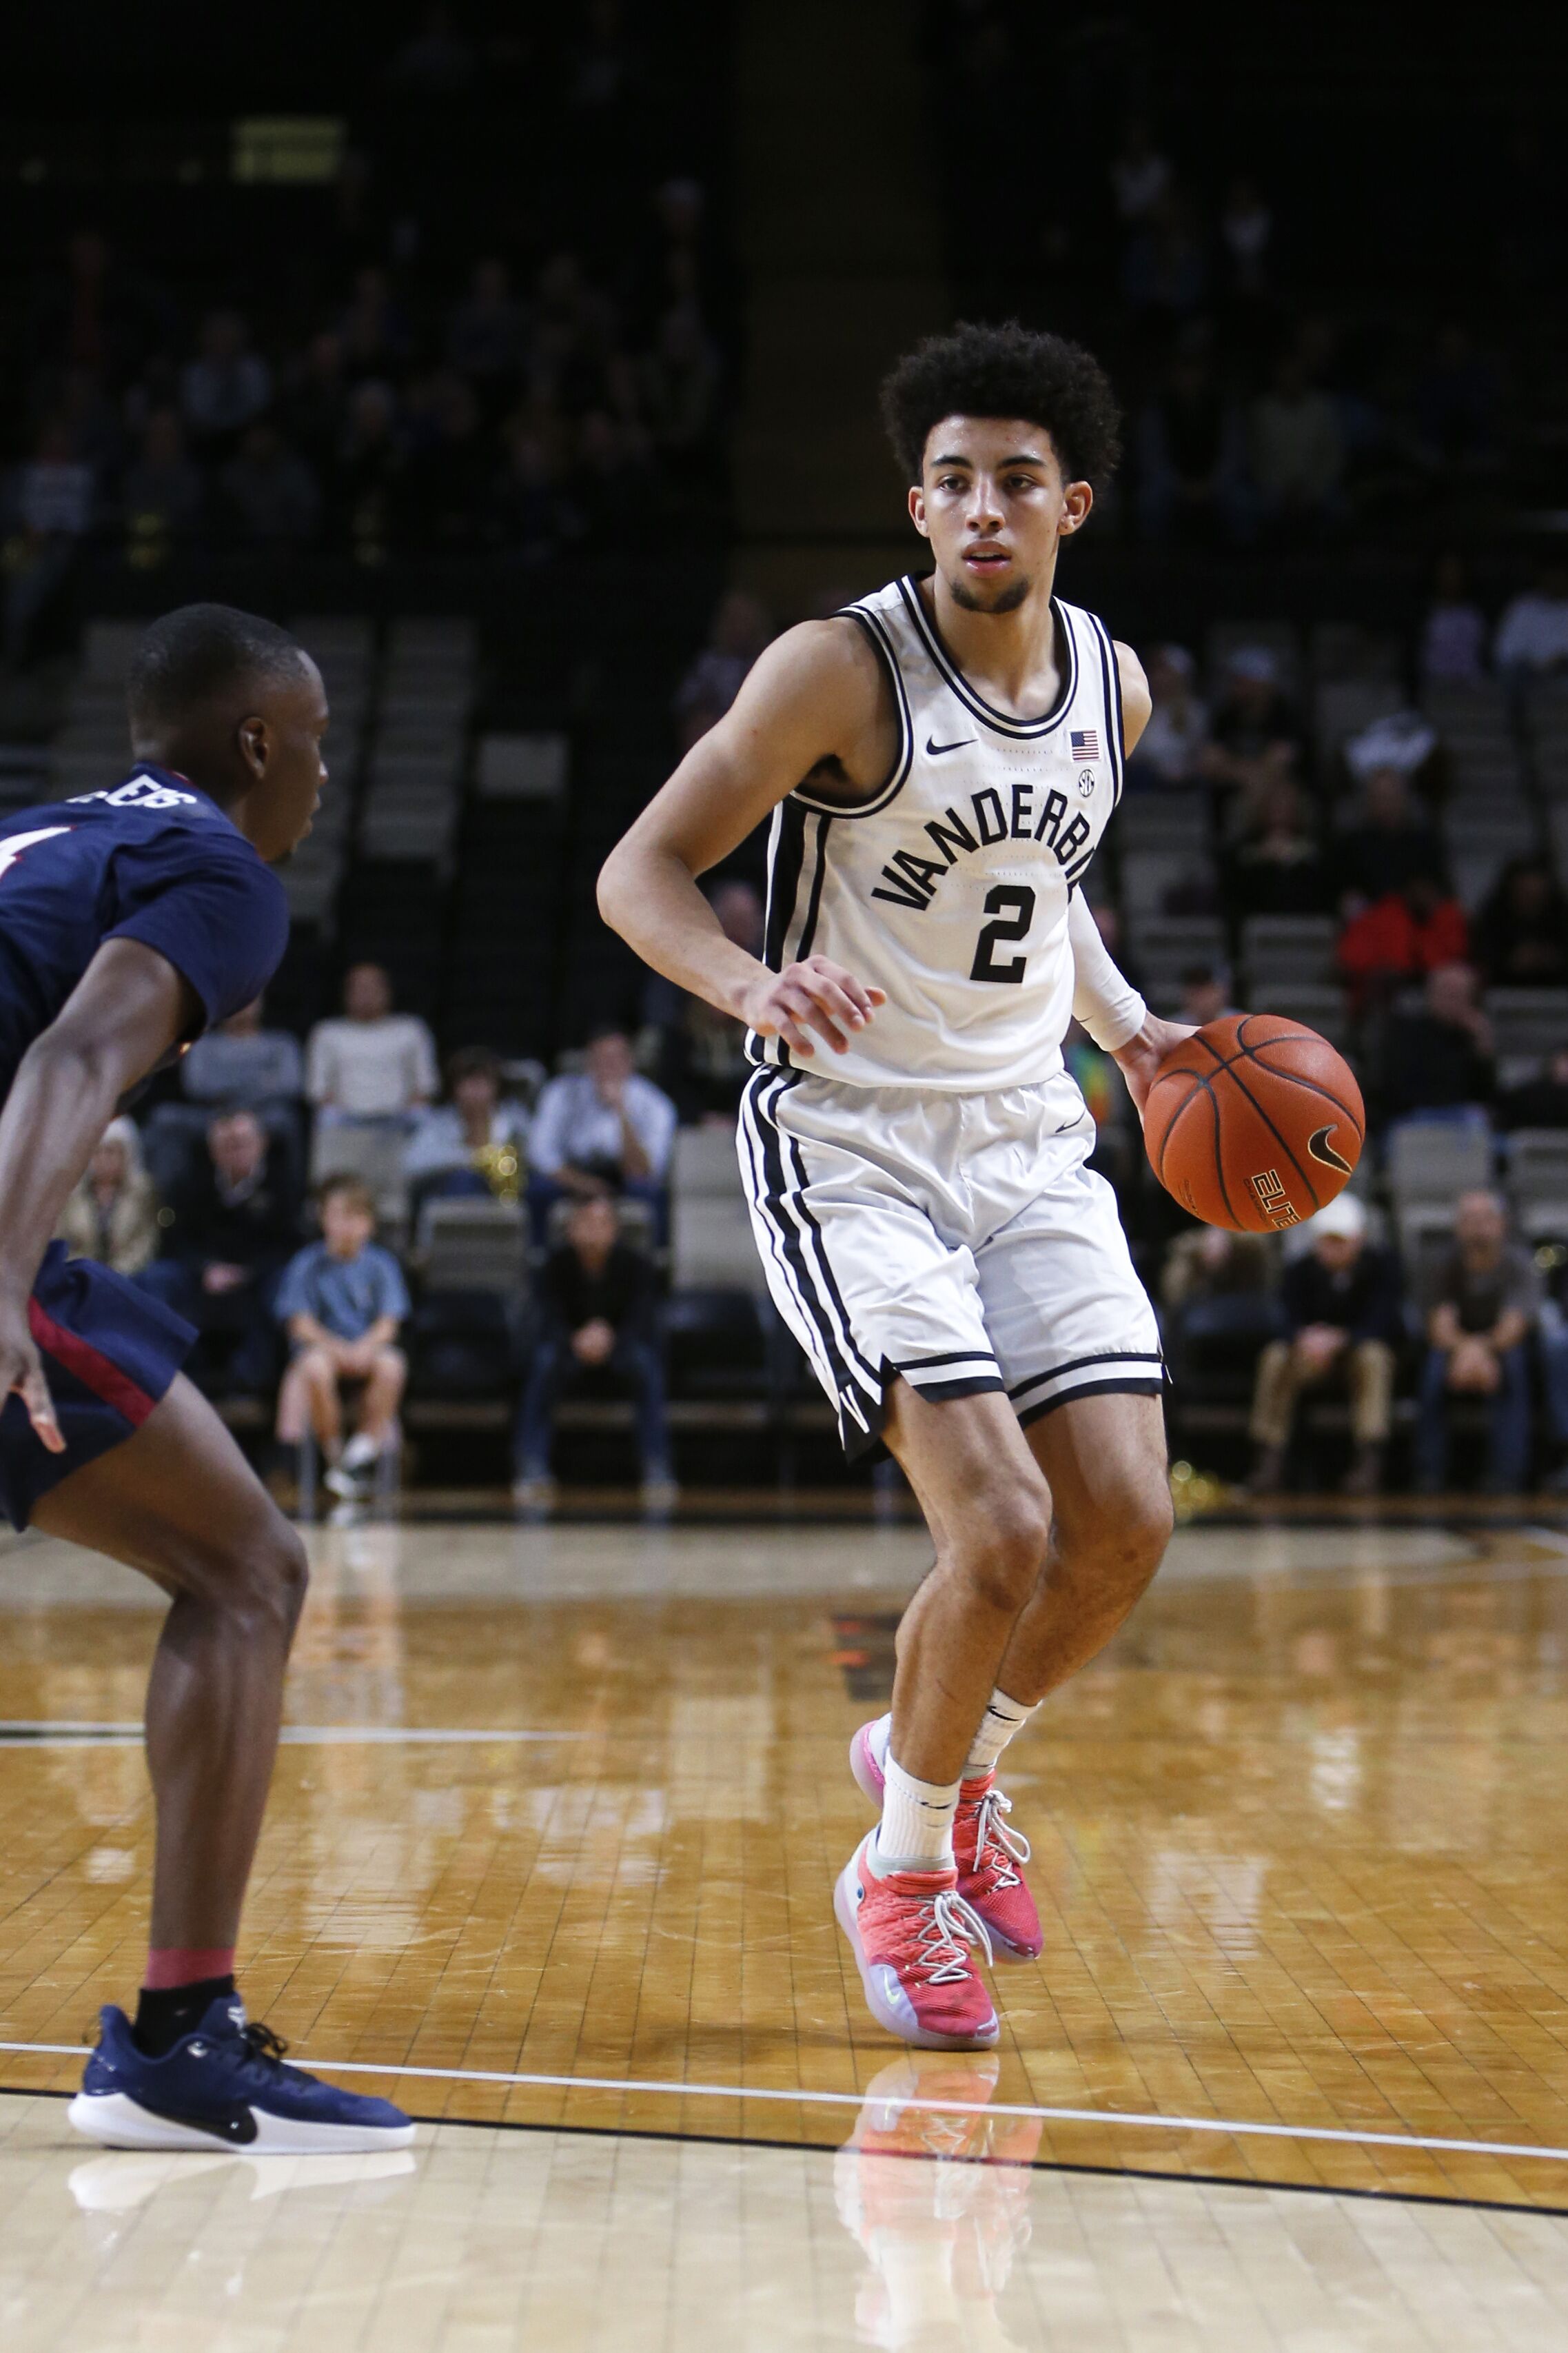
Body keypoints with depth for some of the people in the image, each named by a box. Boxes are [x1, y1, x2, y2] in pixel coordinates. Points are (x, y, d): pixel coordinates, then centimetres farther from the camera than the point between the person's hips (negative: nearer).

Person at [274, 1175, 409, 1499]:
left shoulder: (381, 1264, 6)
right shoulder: (307, 1263, 3)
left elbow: (388, 1324, 0)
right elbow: (300, 1323, -4)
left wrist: (366, 1346, -22)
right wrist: (336, 1347, -20)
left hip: (368, 1348, 1)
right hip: (322, 1345, -1)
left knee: (391, 1364, -33)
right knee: (315, 1366, -36)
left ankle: (362, 1452, -22)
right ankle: (333, 1454, -18)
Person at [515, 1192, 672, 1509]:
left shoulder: (636, 1263, -16)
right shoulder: (557, 1266, -14)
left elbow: (640, 1321, -21)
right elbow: (553, 1321, -19)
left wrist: (610, 1338, -43)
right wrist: (576, 1341, -43)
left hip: (624, 1343, 0)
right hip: (573, 1347, 0)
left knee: (645, 1360, -35)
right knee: (545, 1360, -33)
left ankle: (657, 1469, -35)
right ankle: (533, 1468, -36)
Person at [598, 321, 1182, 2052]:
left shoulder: (1111, 687, 6)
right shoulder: (844, 668, -13)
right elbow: (639, 872, -13)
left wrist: (1129, 1031, 9)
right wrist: (756, 985, -32)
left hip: (1029, 1140, 6)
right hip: (851, 1145, -6)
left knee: (1126, 1524, -4)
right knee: (1003, 1534, -17)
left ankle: (947, 1758, 26)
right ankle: (903, 1874, 8)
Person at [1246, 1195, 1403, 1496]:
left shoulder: (1381, 1265, -12)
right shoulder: (1299, 1271, -6)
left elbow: (1379, 1324, -22)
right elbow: (1289, 1322, -15)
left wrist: (1339, 1340, -42)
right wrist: (1304, 1339, -41)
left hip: (1358, 1350, -2)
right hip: (1313, 1358, 2)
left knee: (1373, 1356, -36)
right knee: (1276, 1358, -28)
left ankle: (1369, 1458, -40)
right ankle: (1270, 1458, -28)